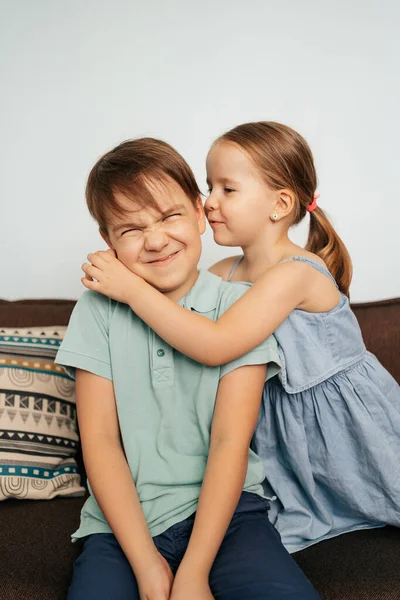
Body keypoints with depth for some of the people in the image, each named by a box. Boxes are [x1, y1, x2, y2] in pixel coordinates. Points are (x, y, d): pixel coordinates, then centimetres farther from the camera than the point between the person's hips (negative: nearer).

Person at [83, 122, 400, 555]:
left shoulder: (295, 273, -30)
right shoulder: (223, 274, -6)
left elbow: (214, 346, -40)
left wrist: (132, 288, -39)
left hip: (342, 416, -6)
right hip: (286, 421, 7)